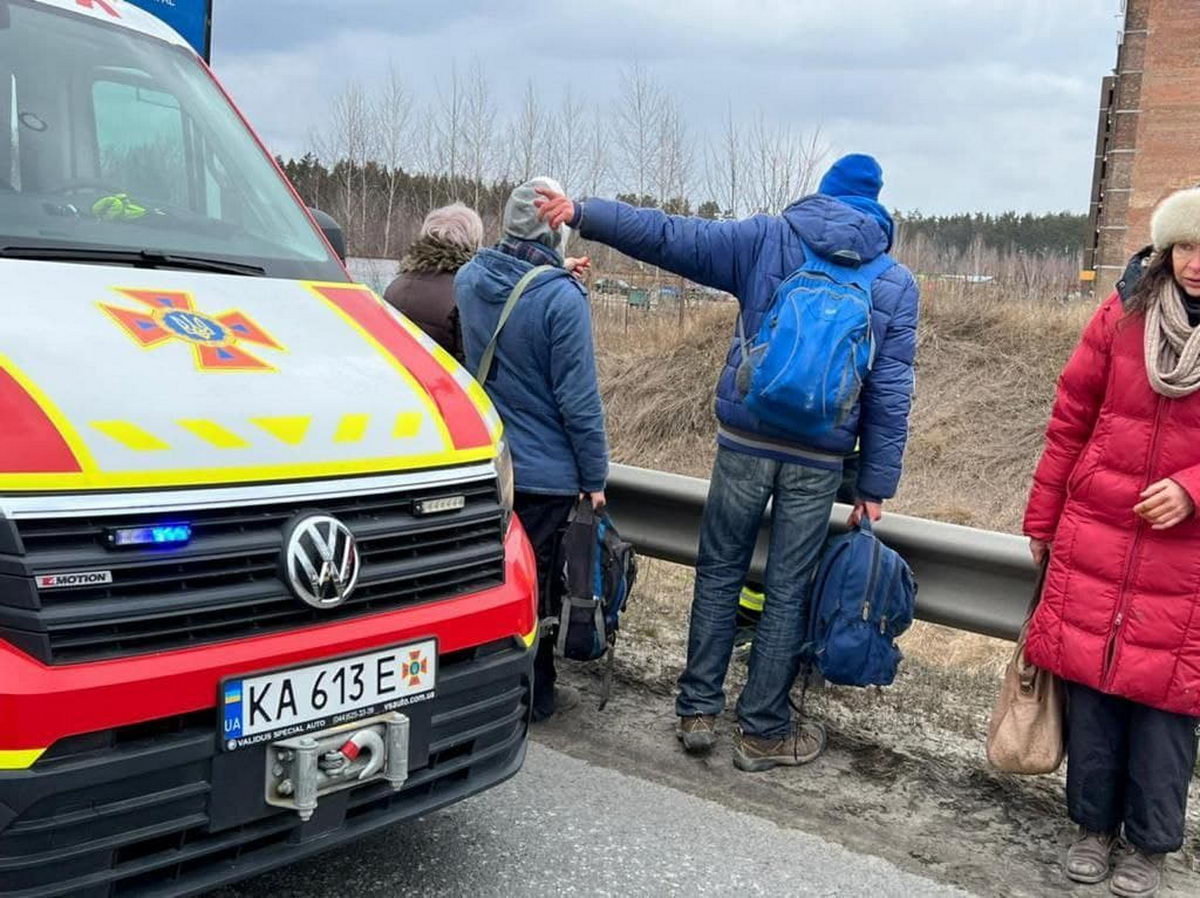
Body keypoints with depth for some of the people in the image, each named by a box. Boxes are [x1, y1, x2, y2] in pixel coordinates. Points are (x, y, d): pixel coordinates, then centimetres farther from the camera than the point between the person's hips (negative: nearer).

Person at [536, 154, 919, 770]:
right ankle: (763, 731, 18)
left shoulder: (767, 239, 3)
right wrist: (875, 486, 3)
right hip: (820, 458, 0)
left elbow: (669, 237, -3)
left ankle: (697, 710, 19)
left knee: (719, 573, 13)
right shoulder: (897, 284, 5)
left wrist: (583, 214, 0)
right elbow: (890, 393, 1)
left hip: (745, 440, 0)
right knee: (787, 591, 8)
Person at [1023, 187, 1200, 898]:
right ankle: (1094, 825, 28)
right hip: (1094, 544, 2)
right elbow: (1071, 423, 8)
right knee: (1090, 685, 9)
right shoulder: (1124, 318, 3)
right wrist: (1043, 521, 10)